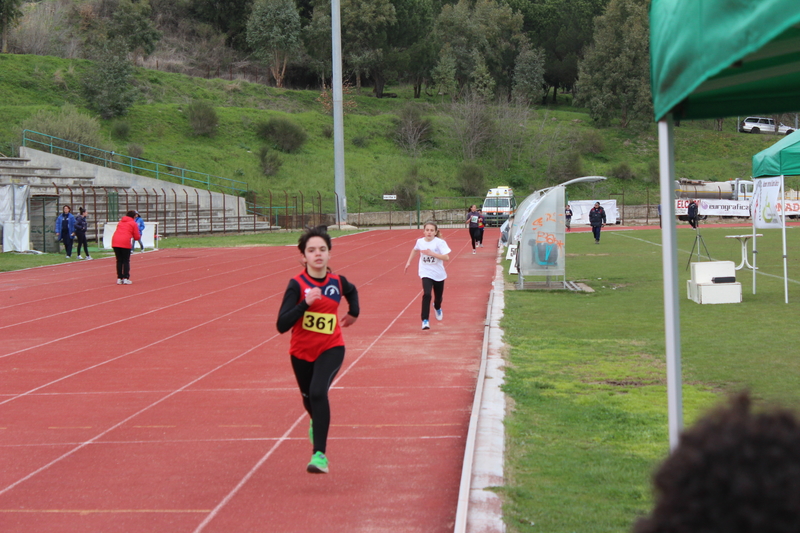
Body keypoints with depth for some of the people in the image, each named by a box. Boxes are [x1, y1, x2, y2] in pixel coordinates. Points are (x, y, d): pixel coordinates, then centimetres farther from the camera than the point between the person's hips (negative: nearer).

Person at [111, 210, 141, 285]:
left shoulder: (120, 222, 24)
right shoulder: (133, 223, 8)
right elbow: (137, 237, 7)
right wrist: (139, 236, 31)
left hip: (115, 242, 5)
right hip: (125, 243, -5)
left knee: (119, 261, 11)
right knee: (126, 261, 4)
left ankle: (119, 278, 11)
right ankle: (125, 278, -1)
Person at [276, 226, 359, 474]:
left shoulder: (337, 282, -6)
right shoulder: (297, 284, -16)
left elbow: (352, 292, 22)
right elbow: (282, 325, -24)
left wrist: (353, 313, 14)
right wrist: (305, 303, -32)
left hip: (331, 348, -1)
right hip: (302, 351, 1)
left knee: (318, 391, -27)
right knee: (309, 397, 20)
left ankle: (320, 454, -27)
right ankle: (317, 422, 60)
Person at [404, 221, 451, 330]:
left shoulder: (439, 242, -16)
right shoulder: (420, 241, -4)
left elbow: (446, 257, -24)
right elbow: (414, 249, 20)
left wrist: (431, 253, -30)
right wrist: (408, 262, 16)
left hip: (439, 274, 0)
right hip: (426, 273, 0)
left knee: (438, 297, 16)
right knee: (427, 294, -22)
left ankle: (437, 308, 54)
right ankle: (425, 320, -18)